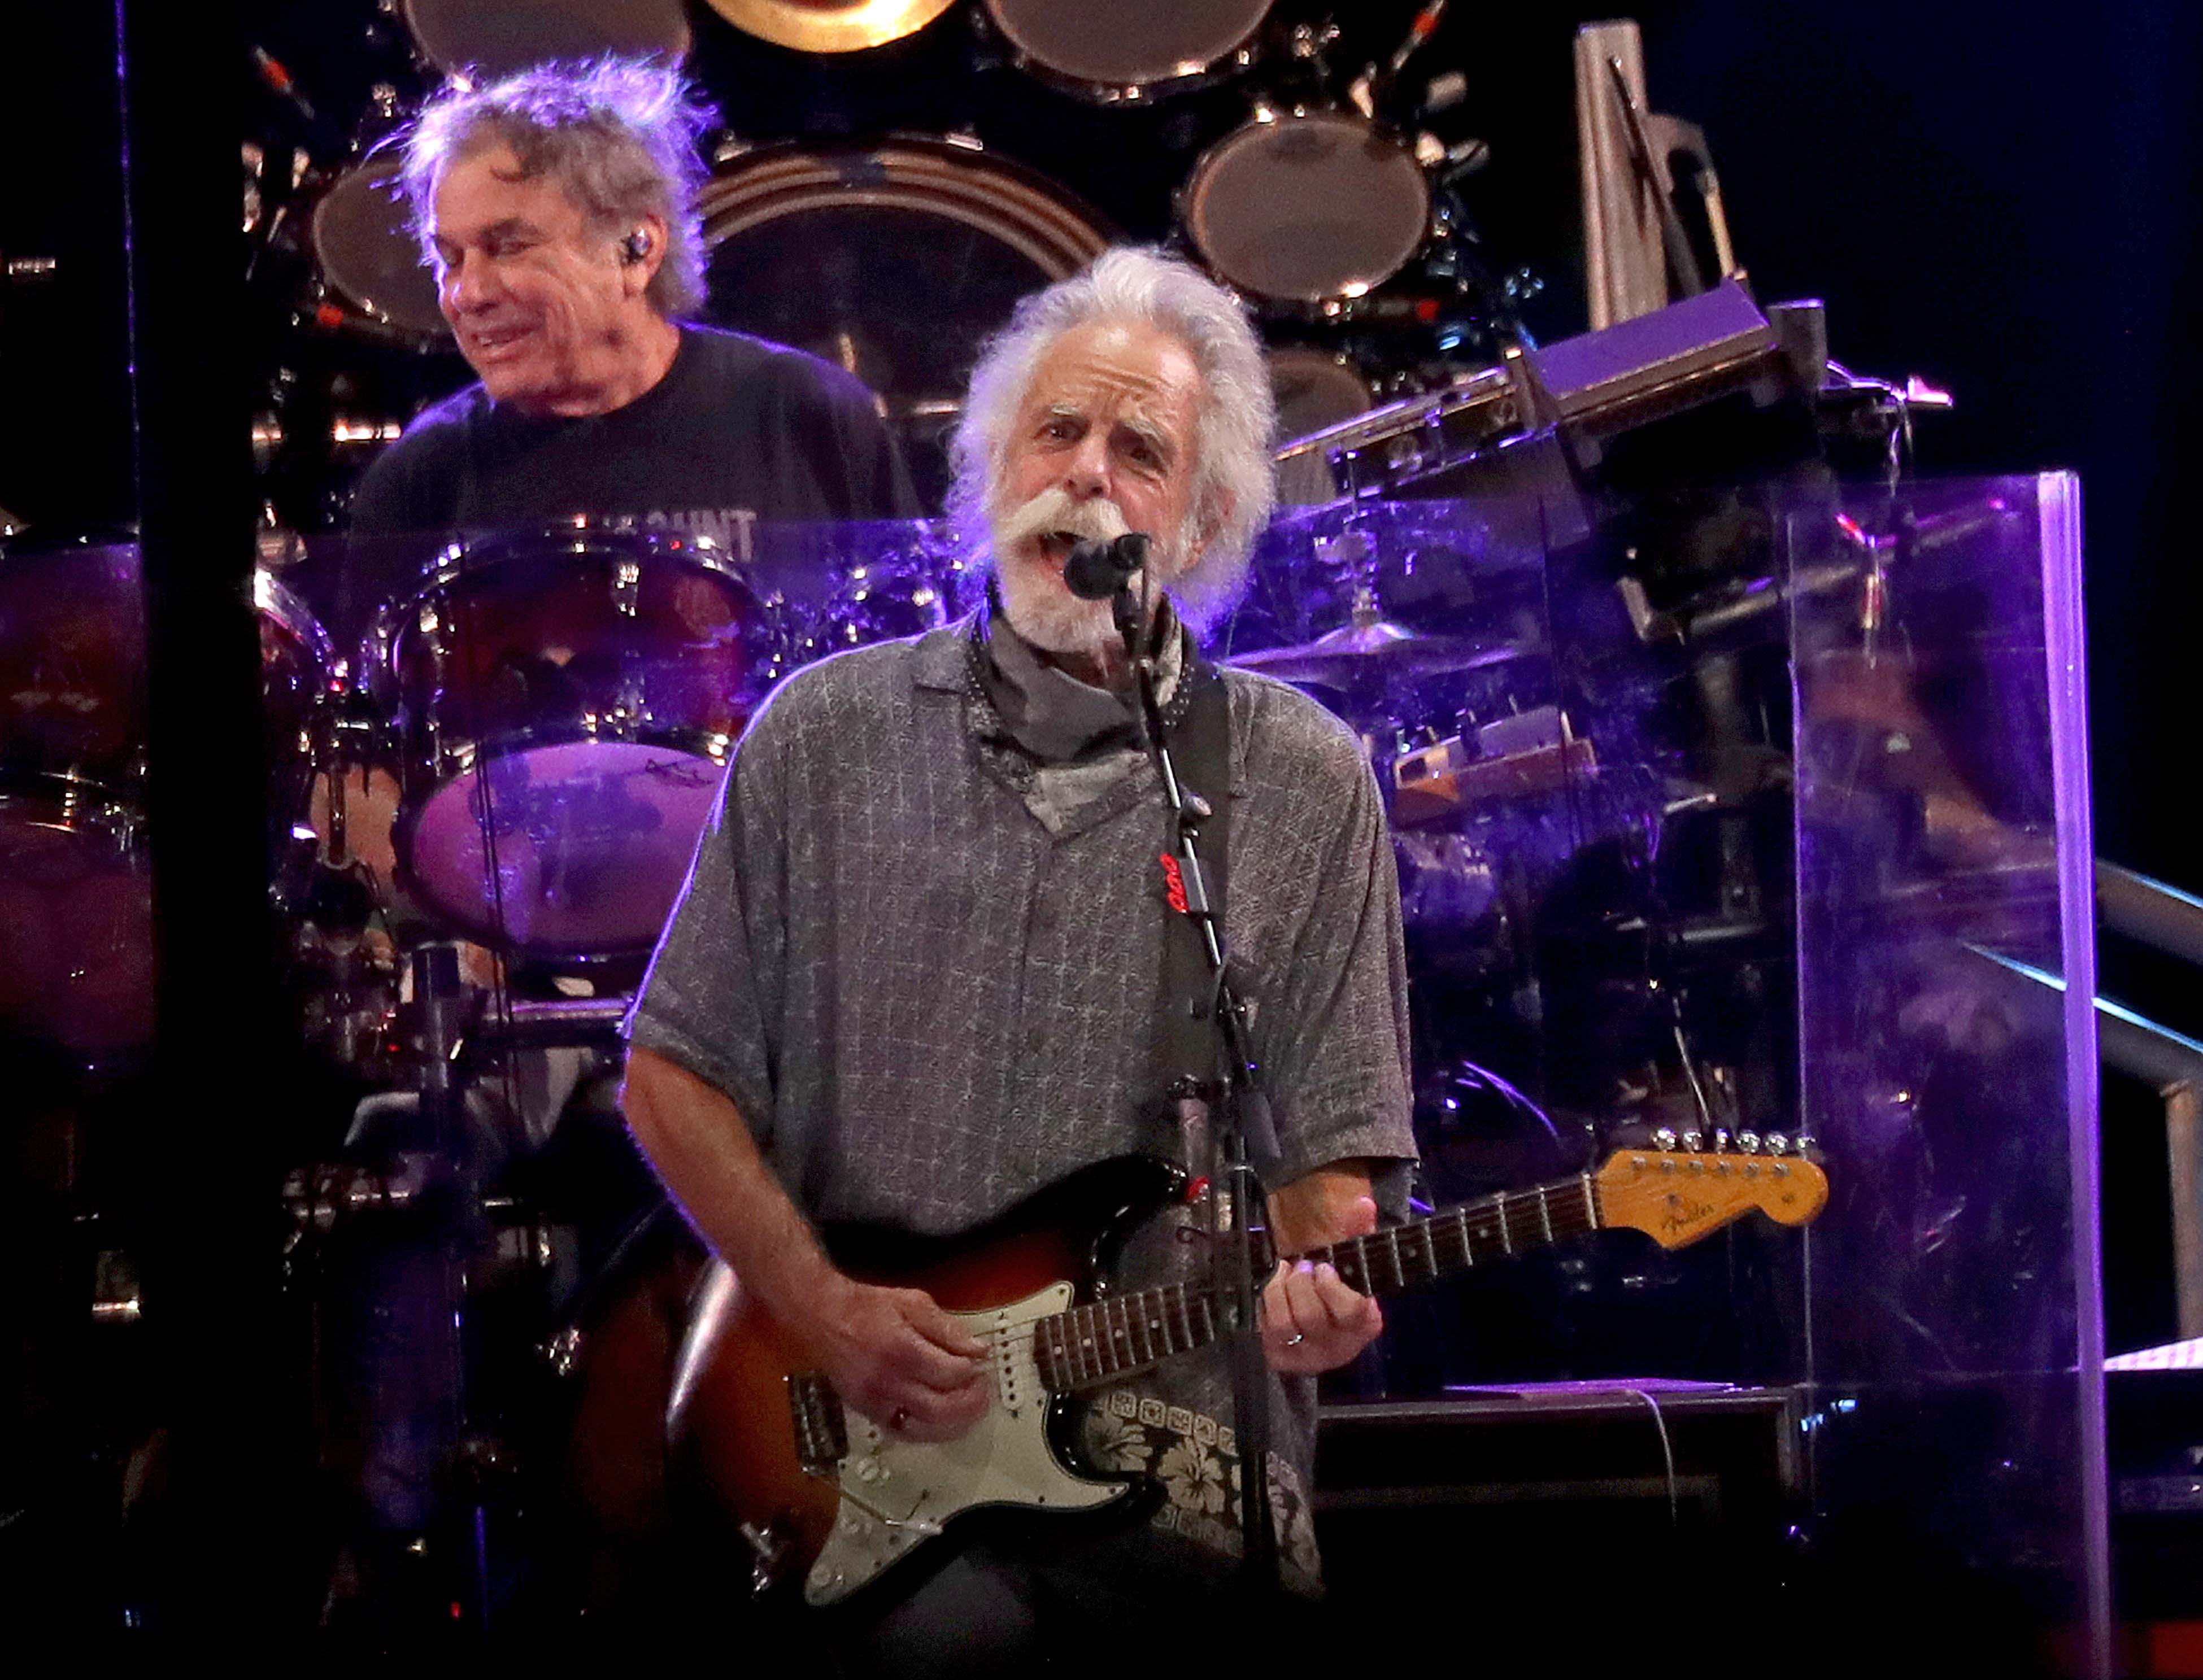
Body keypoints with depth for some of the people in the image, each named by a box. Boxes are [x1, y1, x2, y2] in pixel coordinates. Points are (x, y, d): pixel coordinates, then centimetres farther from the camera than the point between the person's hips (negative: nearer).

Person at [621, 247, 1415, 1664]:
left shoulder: (1302, 783, 6)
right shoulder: (826, 735, 8)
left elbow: (1330, 1148, 8)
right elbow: (677, 1073, 12)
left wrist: (1311, 1290, -15)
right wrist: (824, 1311, -2)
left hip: (1178, 1462, 0)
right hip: (858, 1452, 0)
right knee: (946, 1631, -28)